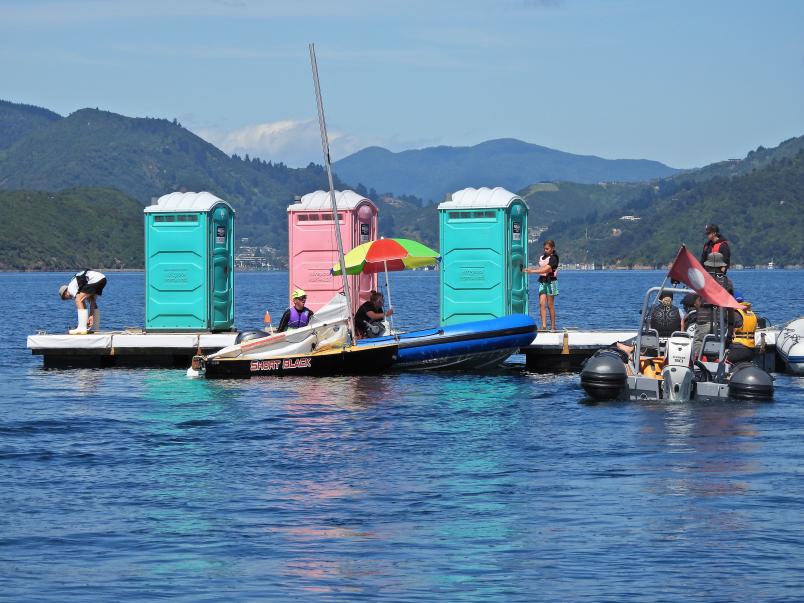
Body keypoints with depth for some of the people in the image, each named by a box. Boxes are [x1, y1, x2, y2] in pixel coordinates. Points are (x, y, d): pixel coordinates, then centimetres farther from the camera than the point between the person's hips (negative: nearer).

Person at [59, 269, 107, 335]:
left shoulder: (70, 288, 5)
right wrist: (91, 315, 20)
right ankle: (96, 328, 30)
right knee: (91, 300, 26)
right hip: (103, 278, 10)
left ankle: (82, 328, -13)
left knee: (79, 300, -6)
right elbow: (92, 301, 25)